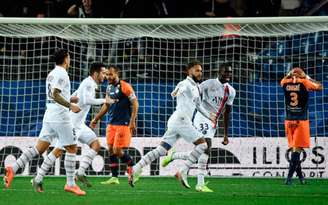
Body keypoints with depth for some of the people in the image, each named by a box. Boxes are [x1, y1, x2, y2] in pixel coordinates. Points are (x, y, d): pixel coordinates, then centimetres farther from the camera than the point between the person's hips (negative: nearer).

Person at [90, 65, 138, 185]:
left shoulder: (125, 87, -11)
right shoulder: (109, 88, 13)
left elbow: (135, 104, -12)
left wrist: (132, 121, -19)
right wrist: (96, 119, 24)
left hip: (123, 124, -8)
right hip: (111, 123, 8)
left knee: (118, 151, -11)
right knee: (111, 150, 3)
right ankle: (114, 178, 7)